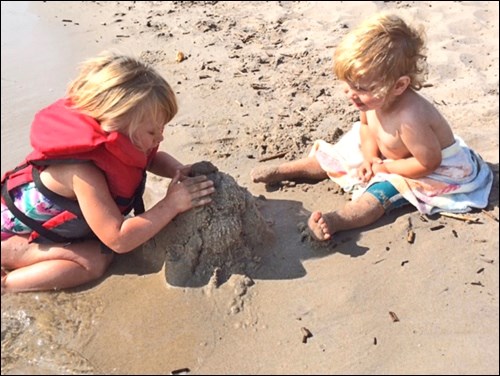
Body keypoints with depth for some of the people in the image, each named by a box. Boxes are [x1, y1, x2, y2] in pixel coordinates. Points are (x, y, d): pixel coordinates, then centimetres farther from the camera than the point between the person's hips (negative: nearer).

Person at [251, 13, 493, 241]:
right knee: (331, 156, 4)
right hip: (385, 153, 8)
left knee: (381, 191, -32)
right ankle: (282, 171, 12)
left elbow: (429, 163, -32)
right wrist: (370, 157, -14)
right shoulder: (373, 99, -20)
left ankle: (336, 221, -51)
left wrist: (383, 167, -23)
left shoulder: (409, 118, -42)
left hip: (432, 170, -8)